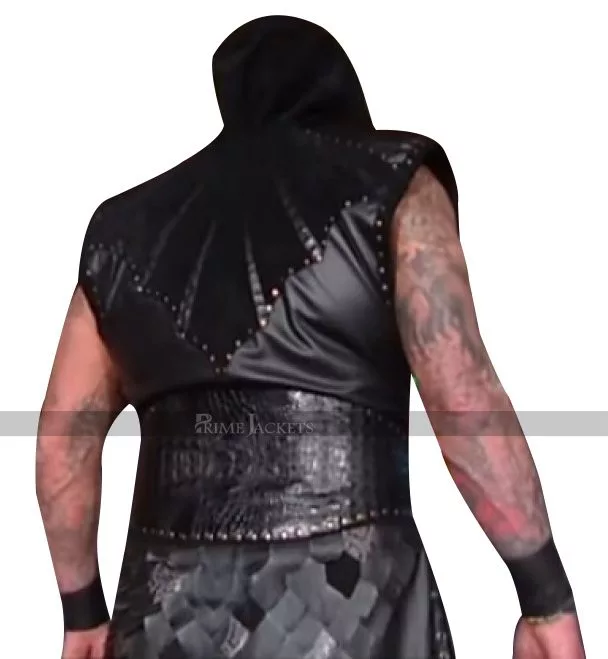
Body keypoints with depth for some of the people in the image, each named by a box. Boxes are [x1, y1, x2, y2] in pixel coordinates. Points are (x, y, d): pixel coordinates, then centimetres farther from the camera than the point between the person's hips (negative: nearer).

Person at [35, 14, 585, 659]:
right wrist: (547, 593, -5)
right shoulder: (390, 186, 3)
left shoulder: (130, 225, 13)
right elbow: (461, 396, -10)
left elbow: (64, 437, 13)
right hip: (347, 604, -3)